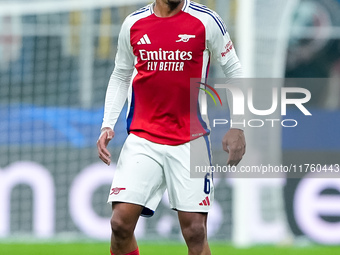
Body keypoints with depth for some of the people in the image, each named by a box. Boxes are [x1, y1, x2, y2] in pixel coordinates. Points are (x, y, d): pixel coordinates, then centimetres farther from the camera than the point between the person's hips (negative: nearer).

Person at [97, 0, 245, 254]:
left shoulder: (206, 21, -3)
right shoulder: (133, 24, 4)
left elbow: (234, 71, 5)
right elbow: (120, 76, 16)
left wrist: (237, 128, -3)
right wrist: (107, 126, 5)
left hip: (191, 138, -2)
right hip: (142, 137, 2)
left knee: (195, 231, -6)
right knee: (121, 222, -12)